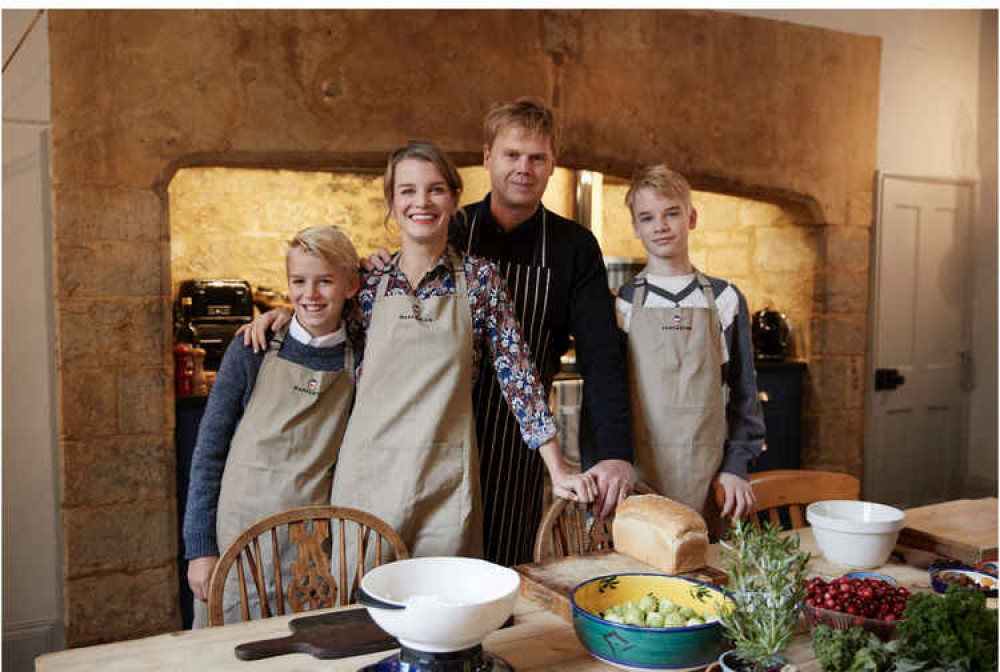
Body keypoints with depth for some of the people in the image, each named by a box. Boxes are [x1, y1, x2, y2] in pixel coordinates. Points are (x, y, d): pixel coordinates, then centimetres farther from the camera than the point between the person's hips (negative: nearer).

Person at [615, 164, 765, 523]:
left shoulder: (724, 298, 8)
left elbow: (743, 394, 9)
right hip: (637, 474, -1)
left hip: (708, 478, 1)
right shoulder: (621, 303, 4)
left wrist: (736, 466, -1)